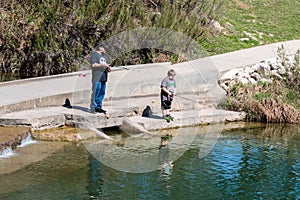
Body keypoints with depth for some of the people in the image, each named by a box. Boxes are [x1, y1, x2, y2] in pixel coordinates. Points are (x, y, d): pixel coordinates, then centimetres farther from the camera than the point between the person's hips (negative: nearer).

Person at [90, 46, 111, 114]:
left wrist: (109, 68, 3)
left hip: (103, 77, 8)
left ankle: (98, 107, 14)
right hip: (97, 78, -8)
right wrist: (102, 64, -20)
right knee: (95, 93, -9)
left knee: (102, 93, 8)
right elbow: (93, 65, -13)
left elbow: (107, 64, 25)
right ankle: (93, 108, -6)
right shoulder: (94, 55, -2)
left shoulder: (104, 55, 22)